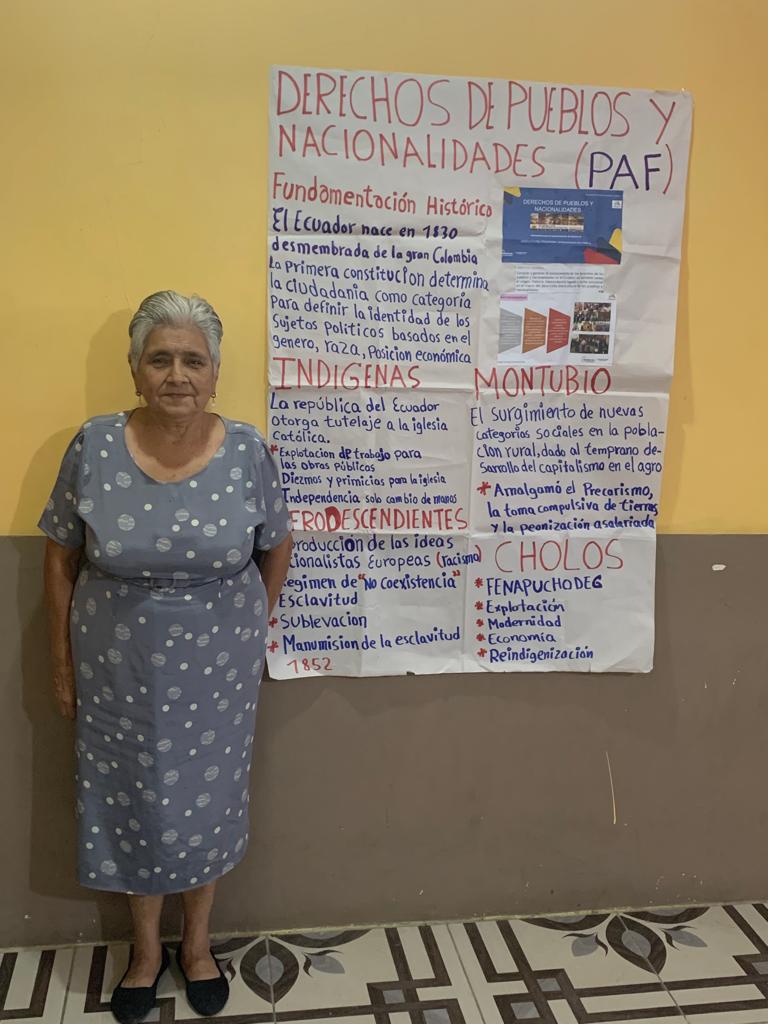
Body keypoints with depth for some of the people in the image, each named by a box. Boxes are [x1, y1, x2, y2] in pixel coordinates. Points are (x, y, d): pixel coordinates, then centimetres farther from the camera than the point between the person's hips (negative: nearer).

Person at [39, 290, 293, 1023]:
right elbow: (61, 558, -2)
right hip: (118, 669, 0)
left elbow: (275, 547, 4)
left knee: (205, 802, 15)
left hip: (216, 670, 0)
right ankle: (146, 946, 41)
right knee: (130, 803, 15)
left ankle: (197, 941, 41)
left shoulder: (247, 451, -11)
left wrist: (253, 629, 9)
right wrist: (62, 663, 1)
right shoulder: (93, 447, -11)